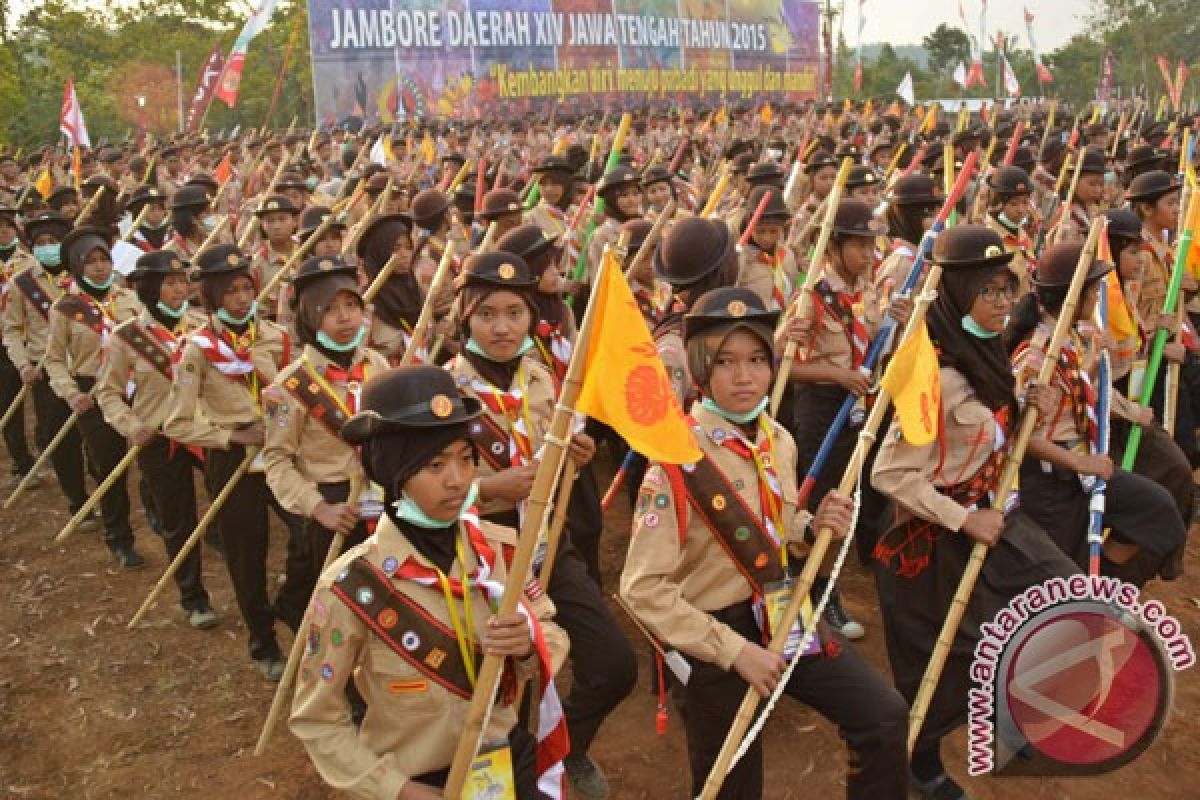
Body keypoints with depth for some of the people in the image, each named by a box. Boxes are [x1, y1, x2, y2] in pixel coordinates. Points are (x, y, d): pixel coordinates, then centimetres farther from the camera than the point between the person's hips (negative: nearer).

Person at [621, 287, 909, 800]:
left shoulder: (779, 441, -1)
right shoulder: (677, 459, -22)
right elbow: (643, 589, -23)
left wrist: (815, 528, -7)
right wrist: (735, 649, -23)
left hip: (784, 617, 6)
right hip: (714, 635, -6)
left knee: (885, 719, 0)